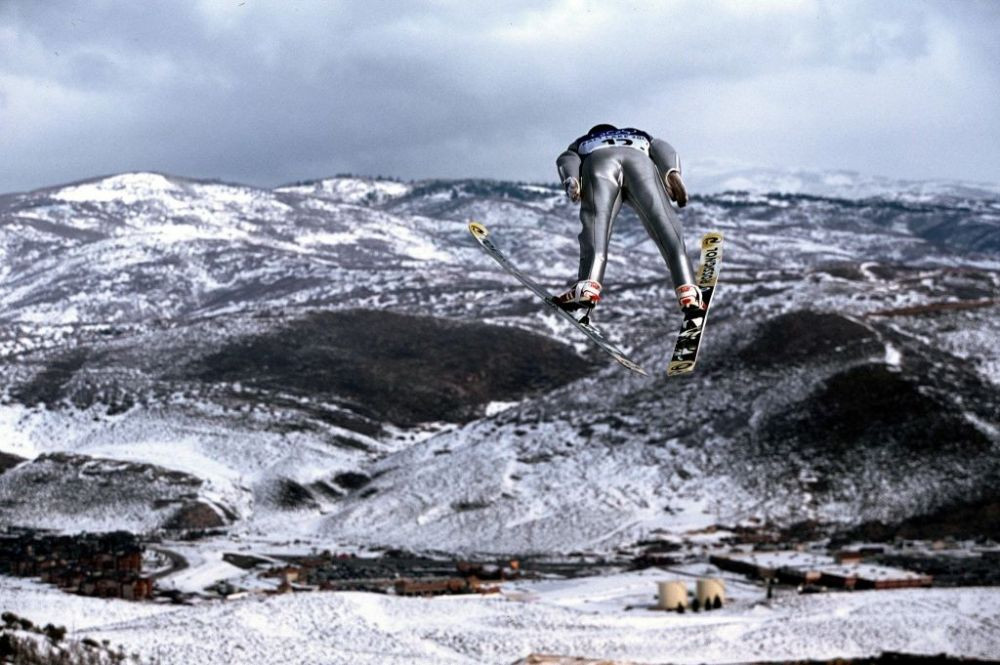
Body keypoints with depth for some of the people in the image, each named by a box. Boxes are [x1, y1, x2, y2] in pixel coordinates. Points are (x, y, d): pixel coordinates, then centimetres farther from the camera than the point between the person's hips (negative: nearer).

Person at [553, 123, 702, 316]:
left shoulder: (581, 143, 44)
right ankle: (687, 289, -30)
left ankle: (589, 285, -43)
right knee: (662, 221, -9)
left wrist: (571, 182, 0)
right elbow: (661, 148, 24)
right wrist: (673, 173, 5)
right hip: (641, 161, 0)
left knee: (596, 219, -19)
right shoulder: (641, 137, 47)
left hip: (598, 163, 0)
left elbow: (566, 159, 20)